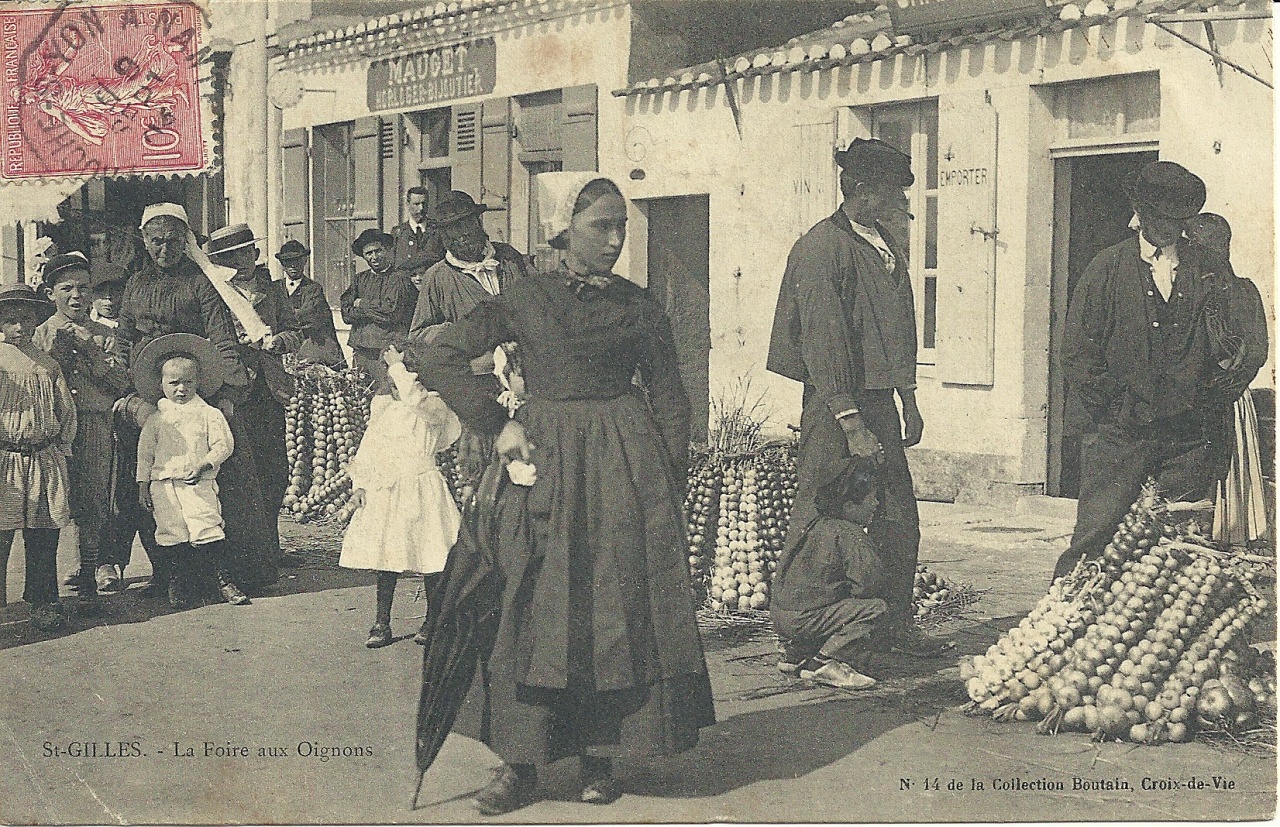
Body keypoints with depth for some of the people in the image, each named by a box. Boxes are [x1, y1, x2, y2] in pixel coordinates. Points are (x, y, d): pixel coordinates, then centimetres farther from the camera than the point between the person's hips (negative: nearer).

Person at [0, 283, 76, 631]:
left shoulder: (47, 364, 13)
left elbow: (67, 409, 19)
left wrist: (62, 446, 11)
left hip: (46, 457, 4)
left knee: (43, 536, 7)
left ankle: (44, 603, 14)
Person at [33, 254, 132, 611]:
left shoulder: (104, 335, 12)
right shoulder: (42, 334, 10)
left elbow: (122, 382, 2)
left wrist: (91, 352, -6)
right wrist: (55, 352, -8)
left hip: (96, 425, 1)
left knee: (93, 504, -3)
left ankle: (88, 581, 3)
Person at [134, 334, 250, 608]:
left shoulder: (209, 414, 5)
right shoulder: (155, 419, 11)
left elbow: (223, 444, 0)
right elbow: (145, 454, 13)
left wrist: (204, 464, -14)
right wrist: (143, 485, 9)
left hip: (198, 482, -2)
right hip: (163, 485, 2)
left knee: (208, 528, -14)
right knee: (174, 534, 2)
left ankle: (224, 579, -8)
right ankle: (179, 585, 15)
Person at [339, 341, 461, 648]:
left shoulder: (435, 408, -7)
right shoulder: (383, 408, 12)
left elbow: (413, 398, -29)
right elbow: (367, 447, 15)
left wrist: (397, 366, -17)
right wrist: (359, 483, 5)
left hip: (421, 487, -5)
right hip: (384, 490, 5)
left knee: (428, 554, -1)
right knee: (385, 555, 5)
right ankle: (382, 622, 11)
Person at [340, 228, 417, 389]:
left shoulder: (400, 278, -1)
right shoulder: (360, 279, 16)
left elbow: (391, 312, -12)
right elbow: (346, 314, 6)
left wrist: (362, 304, 1)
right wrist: (376, 309, -8)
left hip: (388, 350, -5)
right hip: (360, 350, 5)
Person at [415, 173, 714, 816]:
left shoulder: (639, 309, 6)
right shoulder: (525, 300, 4)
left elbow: (670, 401, 8)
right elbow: (436, 358, 4)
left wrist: (668, 489, 0)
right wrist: (498, 423, -3)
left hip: (624, 466, 1)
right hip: (544, 459, 0)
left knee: (620, 609, 0)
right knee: (534, 611, -3)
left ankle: (601, 757, 11)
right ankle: (520, 763, 3)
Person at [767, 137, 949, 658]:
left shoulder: (888, 249, 15)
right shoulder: (822, 248, -12)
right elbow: (823, 343, -17)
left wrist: (908, 400, 21)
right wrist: (852, 425, -20)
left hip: (880, 401, 8)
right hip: (835, 406, -8)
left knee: (898, 520, 9)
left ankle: (896, 625, 20)